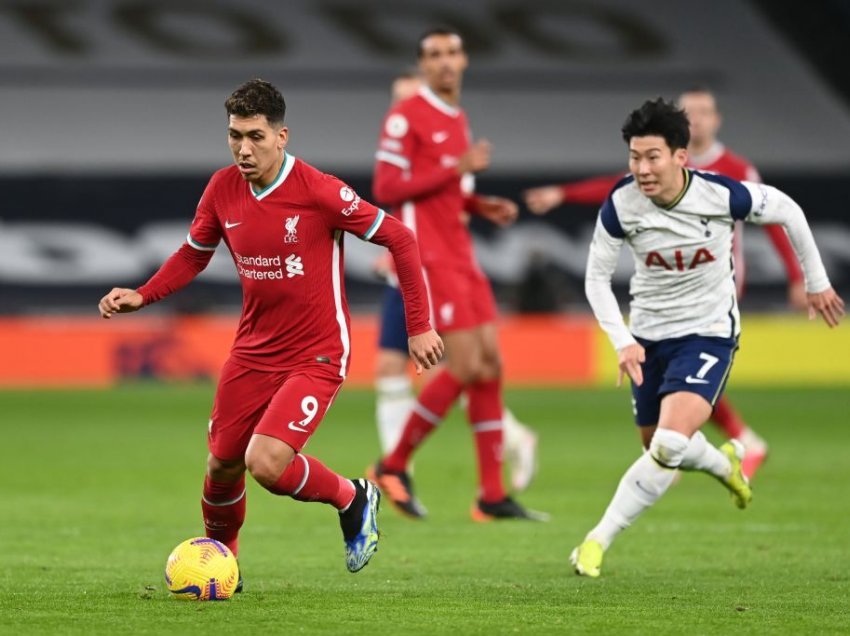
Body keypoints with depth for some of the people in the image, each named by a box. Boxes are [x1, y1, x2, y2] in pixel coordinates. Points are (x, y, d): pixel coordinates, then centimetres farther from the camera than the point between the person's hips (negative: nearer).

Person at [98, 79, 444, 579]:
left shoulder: (319, 191, -20)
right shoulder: (222, 190, -4)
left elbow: (400, 239, -12)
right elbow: (193, 255, 14)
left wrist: (420, 327, -11)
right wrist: (142, 296, -1)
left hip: (317, 355, -6)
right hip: (253, 350, 6)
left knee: (266, 463, -22)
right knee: (222, 466, 11)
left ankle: (354, 500, 6)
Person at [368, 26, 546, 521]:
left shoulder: (457, 119, 18)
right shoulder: (406, 117, -8)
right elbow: (386, 188, -15)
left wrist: (484, 206, 9)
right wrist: (457, 168, -18)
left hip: (459, 254, 9)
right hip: (426, 257, -9)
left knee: (491, 364, 2)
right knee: (466, 366, -14)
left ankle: (493, 495, 4)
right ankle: (394, 467, 1)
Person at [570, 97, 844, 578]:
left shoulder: (722, 195, -21)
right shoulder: (621, 206, -17)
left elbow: (787, 211, -1)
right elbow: (597, 277, -3)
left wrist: (816, 282, 10)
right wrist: (623, 342, -15)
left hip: (709, 334, -3)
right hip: (649, 335, 3)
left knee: (669, 446, -24)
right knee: (658, 444, 18)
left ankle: (598, 542, -14)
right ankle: (726, 464, 52)